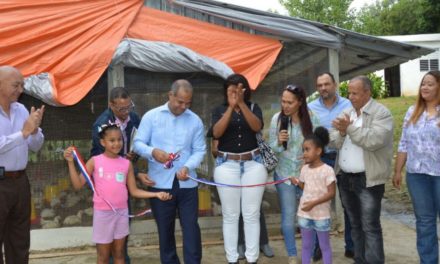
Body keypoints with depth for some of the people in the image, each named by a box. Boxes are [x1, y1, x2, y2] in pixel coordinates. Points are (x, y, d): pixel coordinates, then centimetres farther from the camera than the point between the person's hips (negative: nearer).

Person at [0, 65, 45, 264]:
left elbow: (36, 147, 11)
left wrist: (35, 130, -7)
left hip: (20, 181, 6)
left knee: (20, 241, 15)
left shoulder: (21, 109, 7)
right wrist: (24, 132, -21)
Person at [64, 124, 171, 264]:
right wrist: (71, 162, -17)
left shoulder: (127, 163, 2)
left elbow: (134, 191, 4)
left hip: (121, 212, 3)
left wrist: (157, 194, -7)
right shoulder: (95, 161, -5)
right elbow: (78, 184, -8)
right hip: (102, 213, -2)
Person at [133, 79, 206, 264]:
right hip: (160, 183, 0)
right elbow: (138, 143, -1)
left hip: (187, 183, 1)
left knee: (191, 227, 2)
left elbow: (199, 150, 1)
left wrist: (188, 167, -18)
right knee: (165, 229, 12)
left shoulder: (195, 120, 3)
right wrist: (153, 152, -23)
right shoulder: (151, 116, -1)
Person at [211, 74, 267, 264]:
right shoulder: (219, 110, 4)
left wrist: (241, 104, -22)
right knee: (230, 215, 5)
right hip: (227, 165, 0)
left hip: (253, 164, 0)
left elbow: (257, 127, -14)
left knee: (251, 214, 3)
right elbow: (216, 133, -13)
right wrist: (231, 107, -19)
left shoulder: (253, 108, 5)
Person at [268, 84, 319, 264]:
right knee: (288, 216, 6)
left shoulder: (311, 118, -9)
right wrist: (279, 142, -23)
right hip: (284, 174, 0)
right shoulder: (277, 118, -8)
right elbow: (271, 148, -4)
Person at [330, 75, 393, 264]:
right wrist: (341, 132, -13)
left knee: (370, 227, -4)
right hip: (345, 178, 7)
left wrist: (350, 127, -23)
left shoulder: (381, 113, -9)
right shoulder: (346, 113, 11)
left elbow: (374, 141, -24)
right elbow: (334, 143, 6)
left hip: (368, 180, -6)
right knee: (355, 225, 16)